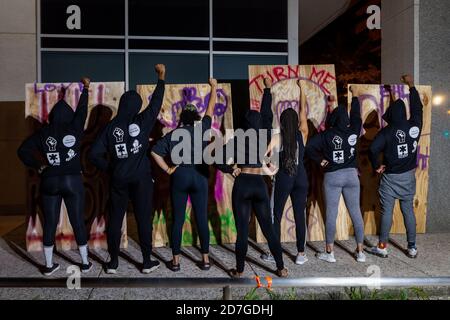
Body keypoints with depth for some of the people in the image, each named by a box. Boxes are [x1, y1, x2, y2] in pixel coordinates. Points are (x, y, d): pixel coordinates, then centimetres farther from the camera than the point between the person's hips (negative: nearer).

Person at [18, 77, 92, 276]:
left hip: (49, 182, 2)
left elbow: (23, 151, -2)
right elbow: (82, 111, 12)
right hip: (73, 181, -1)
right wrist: (85, 88, 24)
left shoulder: (43, 133, -1)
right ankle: (85, 262, 16)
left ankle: (49, 265, 20)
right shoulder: (75, 129, -4)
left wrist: (38, 166, 6)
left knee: (49, 224, 10)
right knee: (78, 222, 7)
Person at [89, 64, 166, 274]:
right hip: (141, 179, -1)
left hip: (118, 180, 2)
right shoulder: (142, 122, -7)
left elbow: (95, 153, -6)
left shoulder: (110, 126, -3)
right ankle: (147, 262, 16)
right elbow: (156, 102, 5)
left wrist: (109, 169, 7)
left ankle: (113, 262, 21)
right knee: (144, 219, 6)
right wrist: (161, 78, 15)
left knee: (115, 220, 12)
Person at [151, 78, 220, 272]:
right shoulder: (202, 129, 2)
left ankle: (176, 261, 14)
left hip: (179, 177, 0)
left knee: (178, 220, 7)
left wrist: (167, 169, -2)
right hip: (199, 177, 1)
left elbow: (155, 152, -8)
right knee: (202, 219, 7)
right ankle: (206, 260, 15)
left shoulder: (173, 134, 1)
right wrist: (214, 87, 27)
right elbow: (210, 109, 15)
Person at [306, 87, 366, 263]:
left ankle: (329, 253, 10)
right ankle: (360, 252, 18)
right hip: (351, 175, 3)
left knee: (331, 214, 3)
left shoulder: (327, 135, -8)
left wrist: (320, 160, -3)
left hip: (332, 176, -3)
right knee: (356, 213, 10)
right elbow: (356, 115, 17)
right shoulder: (353, 132, 0)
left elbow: (309, 147, -16)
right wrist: (354, 95, 29)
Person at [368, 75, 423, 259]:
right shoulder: (414, 127, -4)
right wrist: (411, 86, 21)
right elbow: (418, 108, 13)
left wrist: (377, 166, -9)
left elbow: (373, 150, -26)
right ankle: (412, 248, 20)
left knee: (387, 212, 3)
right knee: (408, 211, 12)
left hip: (390, 177, -4)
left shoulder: (387, 132, -15)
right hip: (409, 176, 4)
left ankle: (382, 247, 11)